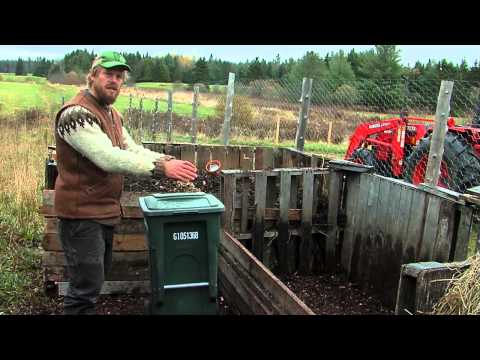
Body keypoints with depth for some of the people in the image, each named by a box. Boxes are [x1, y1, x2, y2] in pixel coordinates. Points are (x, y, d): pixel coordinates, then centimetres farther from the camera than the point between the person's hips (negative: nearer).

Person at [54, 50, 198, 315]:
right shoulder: (76, 113, -20)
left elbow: (132, 150, 8)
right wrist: (161, 168, -32)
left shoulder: (112, 114, 12)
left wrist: (168, 161, -9)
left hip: (105, 211, 10)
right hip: (81, 213, -10)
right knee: (86, 286, -3)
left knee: (97, 276, 22)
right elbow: (108, 158, -30)